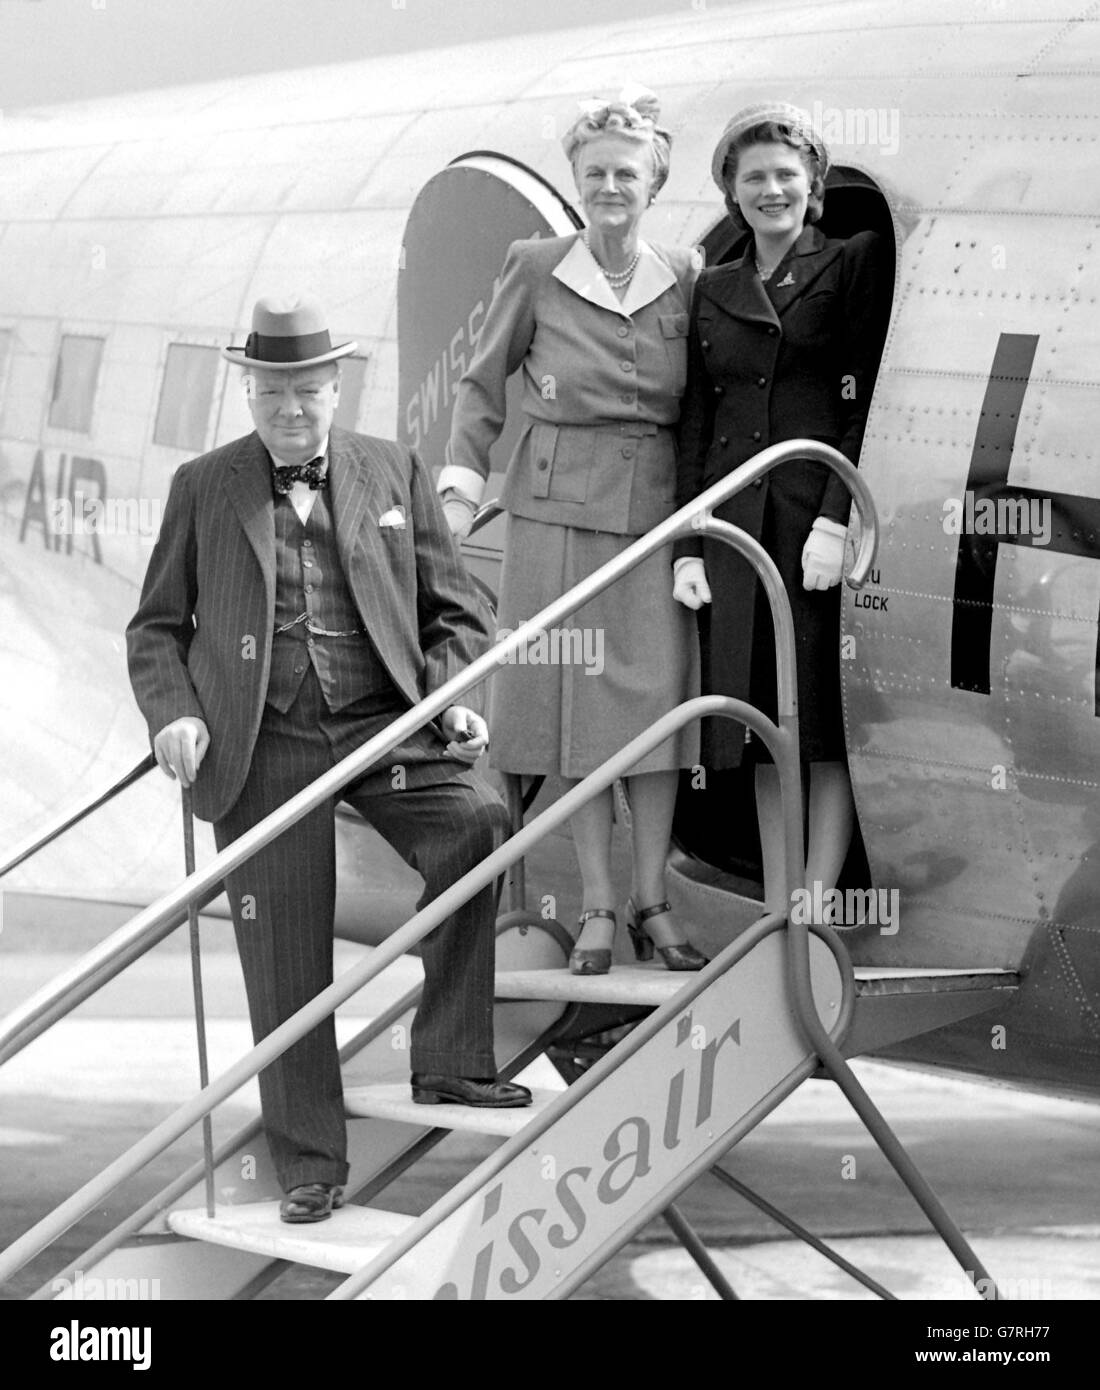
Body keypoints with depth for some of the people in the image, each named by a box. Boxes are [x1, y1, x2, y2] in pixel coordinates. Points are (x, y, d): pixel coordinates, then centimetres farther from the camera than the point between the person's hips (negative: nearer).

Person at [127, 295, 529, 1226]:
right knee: (285, 960, -2)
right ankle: (309, 1166, 10)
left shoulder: (394, 474, 12)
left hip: (382, 723, 0)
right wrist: (174, 713, -6)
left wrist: (452, 700, -3)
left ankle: (448, 1059, -16)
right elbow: (157, 628, 13)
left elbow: (453, 612, 15)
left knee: (476, 823, -28)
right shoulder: (203, 488, 10)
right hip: (264, 745, 0)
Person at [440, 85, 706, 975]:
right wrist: (461, 487, -3)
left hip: (655, 510, 2)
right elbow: (484, 386, 5)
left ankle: (652, 902, 11)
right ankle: (598, 906, 9)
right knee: (577, 704, 1)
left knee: (658, 701, 1)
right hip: (559, 511, -2)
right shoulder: (536, 271, -3)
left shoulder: (684, 280, 3)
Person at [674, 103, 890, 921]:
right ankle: (774, 919, 12)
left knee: (829, 727, -3)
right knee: (763, 732, 7)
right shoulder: (713, 291, 16)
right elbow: (695, 424, 14)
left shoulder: (857, 266, 2)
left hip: (825, 522, -4)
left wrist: (837, 520, -15)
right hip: (737, 529, 4)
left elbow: (870, 403, -6)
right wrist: (686, 546, 6)